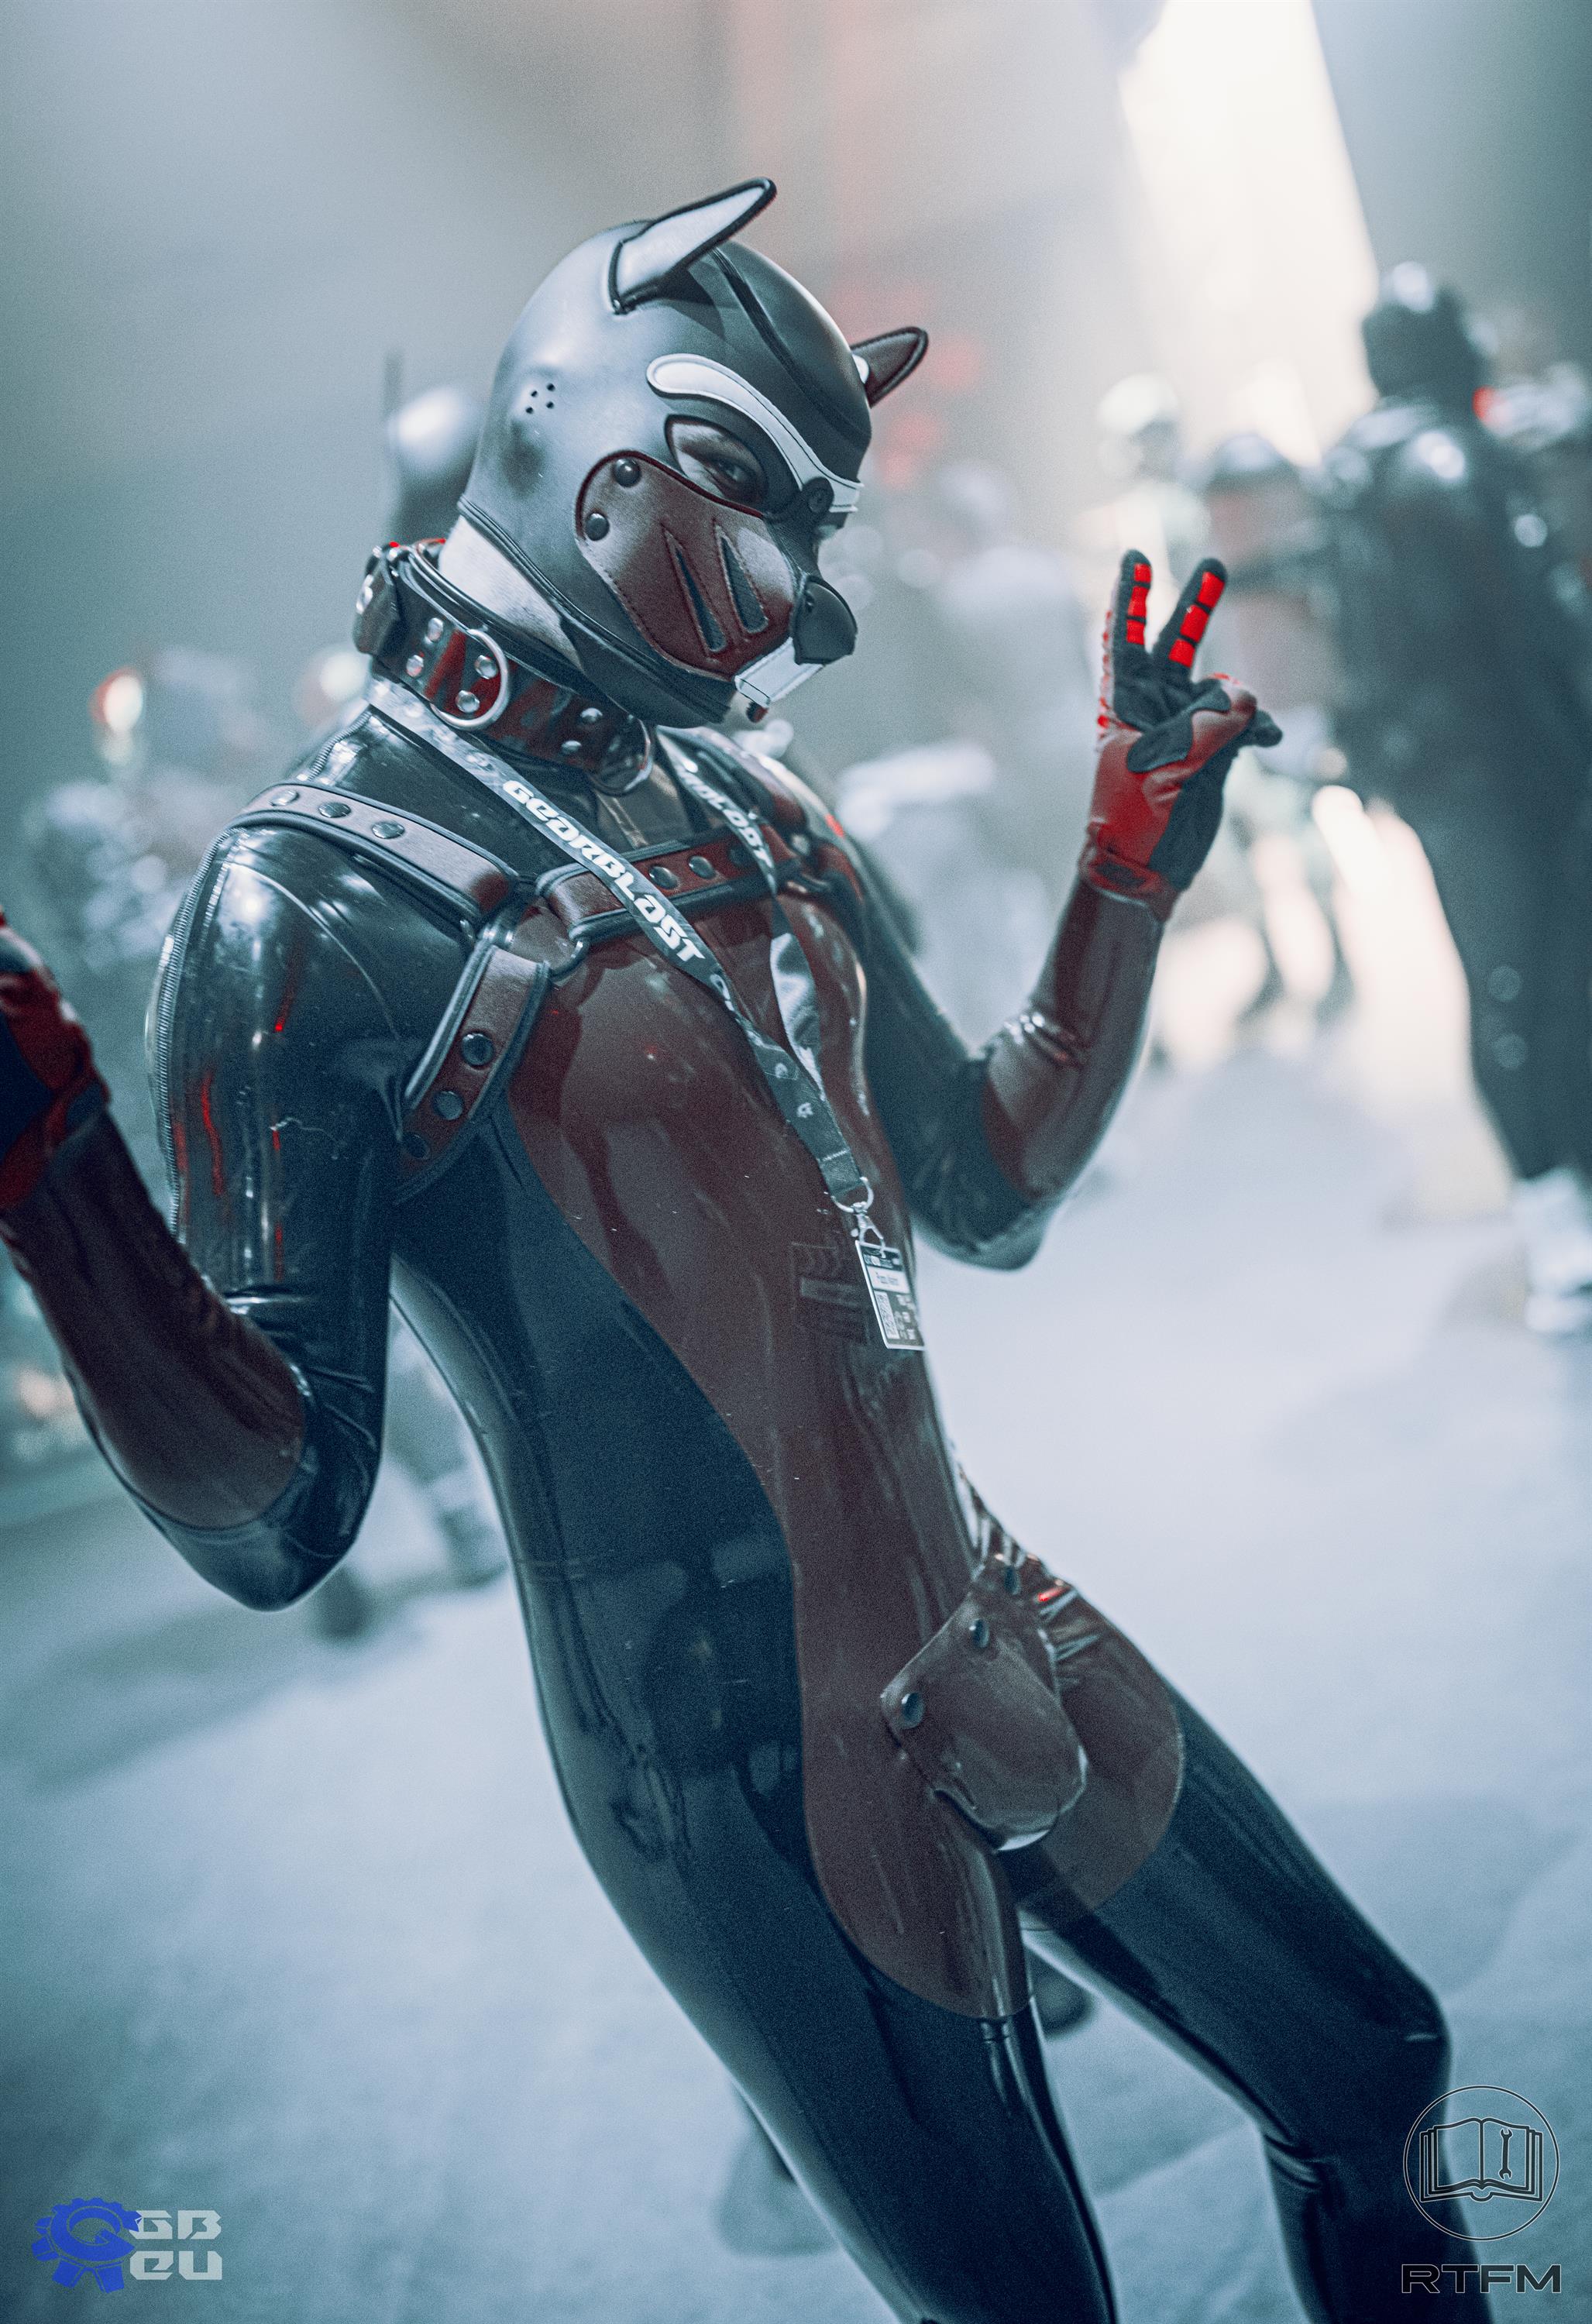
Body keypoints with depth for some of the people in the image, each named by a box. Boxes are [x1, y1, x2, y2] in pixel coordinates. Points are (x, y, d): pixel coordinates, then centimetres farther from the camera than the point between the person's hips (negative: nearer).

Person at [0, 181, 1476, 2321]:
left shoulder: (755, 824, 5)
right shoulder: (311, 904, -16)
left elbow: (989, 1197, 15)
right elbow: (277, 1525, -19)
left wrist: (1134, 857, 10)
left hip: (988, 1646, 7)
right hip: (745, 1789, -6)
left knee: (1373, 2071, 19)